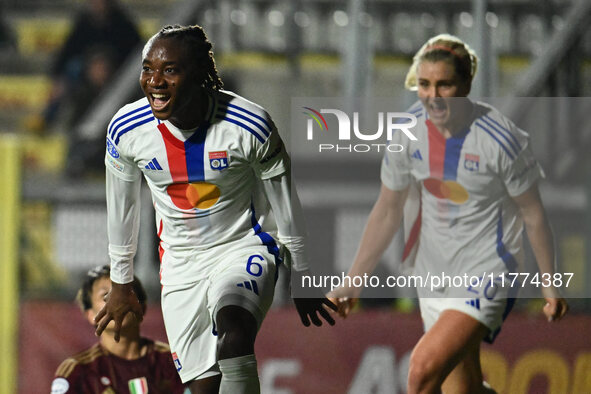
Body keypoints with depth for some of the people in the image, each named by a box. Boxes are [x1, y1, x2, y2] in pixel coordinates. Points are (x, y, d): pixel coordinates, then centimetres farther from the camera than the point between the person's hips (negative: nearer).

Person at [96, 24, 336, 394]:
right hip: (181, 263, 3)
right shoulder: (126, 129, -10)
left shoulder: (250, 124, -18)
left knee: (233, 329, -35)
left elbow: (286, 205, -2)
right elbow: (121, 209, 9)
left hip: (244, 249, -3)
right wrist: (121, 285, 18)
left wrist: (302, 281, 8)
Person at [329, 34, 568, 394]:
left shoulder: (500, 139, -19)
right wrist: (354, 282, 9)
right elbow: (387, 211, 8)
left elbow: (534, 215, -7)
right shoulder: (407, 131, -5)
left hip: (487, 273, -6)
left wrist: (549, 284, 1)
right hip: (433, 273, 6)